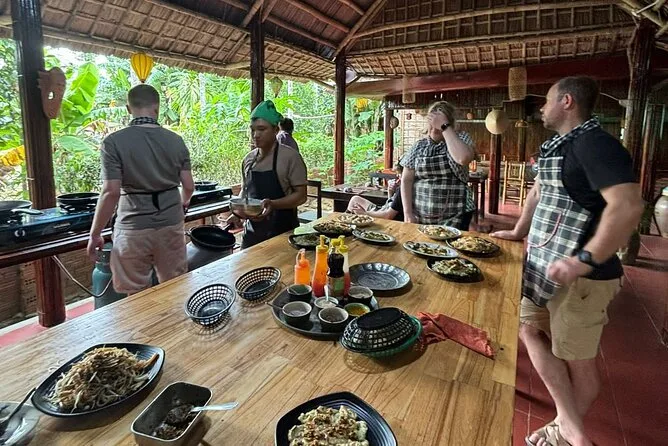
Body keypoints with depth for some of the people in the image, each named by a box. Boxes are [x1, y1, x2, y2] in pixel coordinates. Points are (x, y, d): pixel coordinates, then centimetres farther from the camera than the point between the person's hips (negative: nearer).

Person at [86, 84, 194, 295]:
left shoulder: (114, 142, -9)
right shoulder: (175, 141, 0)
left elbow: (111, 192, -14)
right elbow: (189, 187, 2)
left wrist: (95, 234, -4)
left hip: (134, 229, -3)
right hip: (171, 225, 3)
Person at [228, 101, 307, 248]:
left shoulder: (290, 156, -10)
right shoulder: (249, 158, 7)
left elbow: (301, 196, -13)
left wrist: (272, 204, -28)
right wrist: (238, 213, 3)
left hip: (282, 232, -5)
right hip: (252, 232, 5)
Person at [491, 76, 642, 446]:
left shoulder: (594, 144, -17)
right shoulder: (556, 145, 13)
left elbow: (628, 205, -28)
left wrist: (584, 260, -32)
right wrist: (519, 232, 28)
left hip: (578, 275, -10)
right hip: (545, 267, 10)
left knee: (576, 361, 5)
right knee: (529, 329, 14)